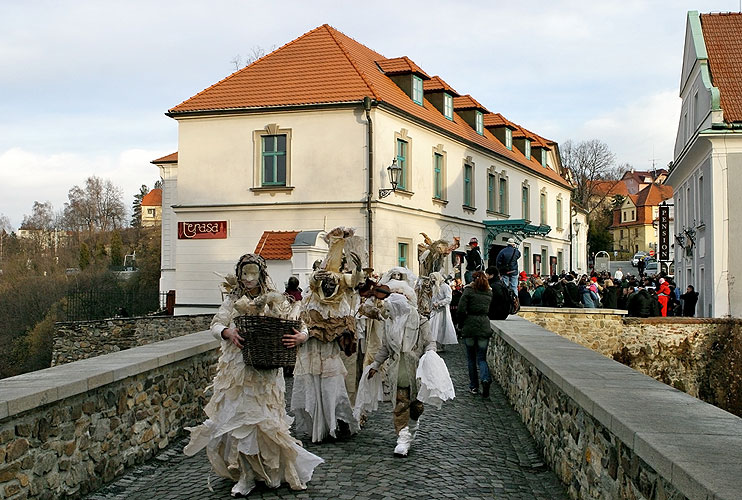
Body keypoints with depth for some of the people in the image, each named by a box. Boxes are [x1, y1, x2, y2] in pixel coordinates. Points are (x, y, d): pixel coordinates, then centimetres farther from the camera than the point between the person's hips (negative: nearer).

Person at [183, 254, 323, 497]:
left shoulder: (275, 300, 1)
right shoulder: (232, 301, 9)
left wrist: (300, 336, -25)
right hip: (236, 371, 3)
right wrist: (227, 332, -19)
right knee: (238, 419, 2)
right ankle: (245, 475, 12)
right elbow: (215, 324, 3)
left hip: (265, 373, -2)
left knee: (264, 421, -2)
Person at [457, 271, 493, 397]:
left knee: (471, 358, 11)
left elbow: (461, 309, -9)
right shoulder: (489, 293, 8)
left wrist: (462, 324, 2)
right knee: (481, 357, 7)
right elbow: (490, 310, 11)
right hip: (485, 327, 2)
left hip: (470, 326, -2)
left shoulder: (469, 291, -4)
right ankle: (485, 379, -20)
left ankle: (473, 386, 14)